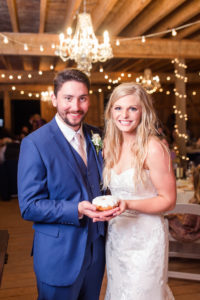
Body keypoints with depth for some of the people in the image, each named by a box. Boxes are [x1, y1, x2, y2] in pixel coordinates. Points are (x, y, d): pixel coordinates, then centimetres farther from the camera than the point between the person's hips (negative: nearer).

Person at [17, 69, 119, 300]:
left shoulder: (95, 136, 2)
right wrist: (77, 210, -28)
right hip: (59, 257, -5)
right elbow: (29, 207, -17)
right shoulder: (34, 144, -17)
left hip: (95, 252, 6)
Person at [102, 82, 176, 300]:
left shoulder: (153, 149, -17)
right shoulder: (111, 147, 3)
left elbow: (168, 200, -13)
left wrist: (128, 204, -25)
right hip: (116, 234, 6)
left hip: (145, 236, -6)